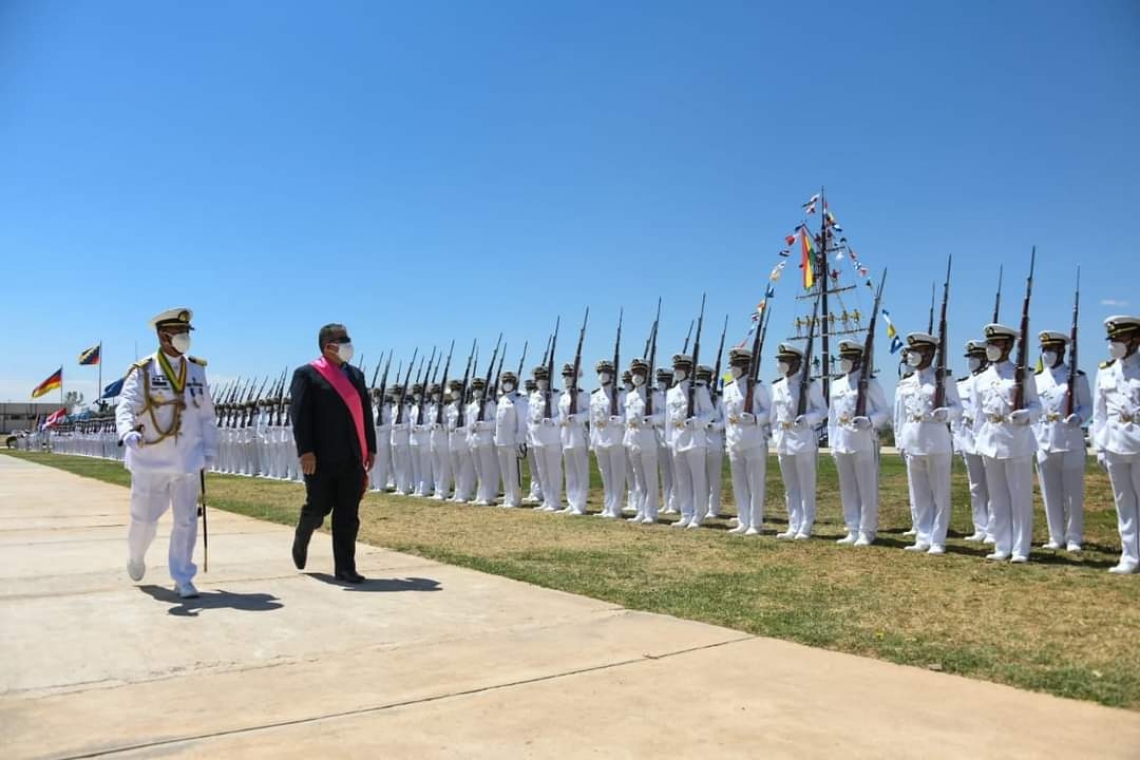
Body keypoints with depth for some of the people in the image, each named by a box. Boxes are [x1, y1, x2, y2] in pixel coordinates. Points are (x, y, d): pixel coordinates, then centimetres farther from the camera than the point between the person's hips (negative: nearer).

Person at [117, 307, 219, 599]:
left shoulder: (196, 370, 7)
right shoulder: (143, 372, -4)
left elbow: (207, 415, 12)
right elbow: (125, 407, -15)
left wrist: (209, 450, 9)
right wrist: (128, 433, -35)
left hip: (188, 461, 3)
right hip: (151, 461, -2)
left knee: (186, 520, 1)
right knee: (145, 518, 10)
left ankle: (183, 579, 11)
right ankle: (136, 557, 41)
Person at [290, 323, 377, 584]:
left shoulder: (355, 374, 15)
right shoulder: (307, 374, -3)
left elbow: (365, 413, 14)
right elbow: (300, 414, -10)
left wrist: (371, 448, 10)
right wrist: (305, 451, -17)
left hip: (352, 458, 5)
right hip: (322, 458, -5)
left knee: (348, 515, 4)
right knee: (317, 508, 6)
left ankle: (345, 568, 10)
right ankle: (301, 541, 37)